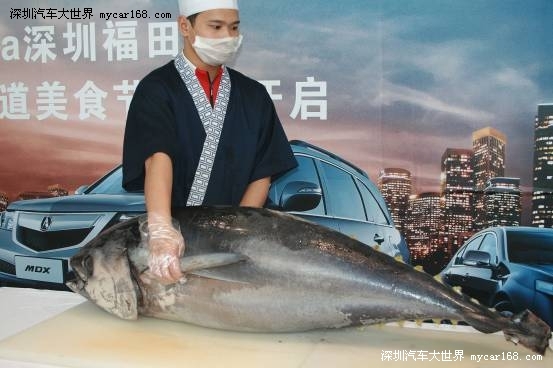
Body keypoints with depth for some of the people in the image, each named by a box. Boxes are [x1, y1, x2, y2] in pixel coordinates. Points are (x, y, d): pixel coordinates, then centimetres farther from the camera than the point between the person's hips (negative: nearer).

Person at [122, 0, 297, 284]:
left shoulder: (253, 94, 7)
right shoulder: (155, 90, -4)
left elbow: (263, 174, 4)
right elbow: (158, 158, -20)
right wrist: (161, 229, -36)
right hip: (177, 243, -2)